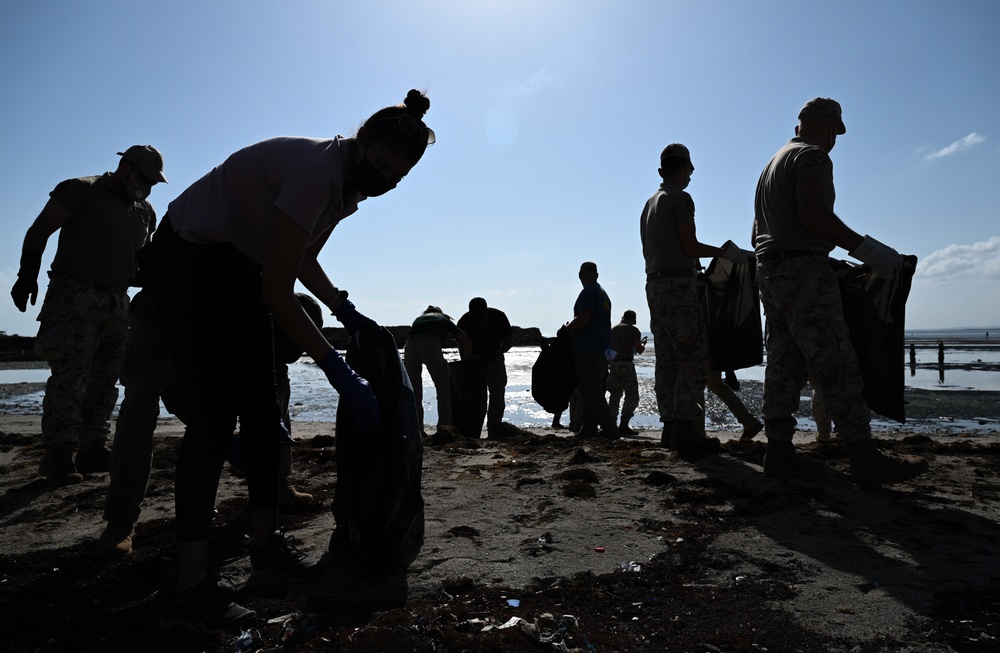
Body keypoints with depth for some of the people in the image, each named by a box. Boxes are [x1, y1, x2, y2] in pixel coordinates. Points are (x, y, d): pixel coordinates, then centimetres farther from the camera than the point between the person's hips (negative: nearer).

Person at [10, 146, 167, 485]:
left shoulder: (145, 212, 17)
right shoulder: (83, 190, -2)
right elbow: (39, 230, -4)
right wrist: (28, 274, -13)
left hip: (117, 301, 7)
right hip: (76, 295, -6)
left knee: (105, 380, 5)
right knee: (69, 378, -10)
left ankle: (93, 451, 10)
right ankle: (58, 457, -4)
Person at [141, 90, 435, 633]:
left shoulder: (350, 183, 0)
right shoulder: (317, 171, -29)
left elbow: (302, 261, 14)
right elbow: (276, 294, -31)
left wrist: (344, 310, 0)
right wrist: (341, 374, -30)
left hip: (241, 268, 9)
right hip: (187, 263, -9)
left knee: (261, 408, 4)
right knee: (214, 415, -16)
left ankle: (266, 546, 14)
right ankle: (190, 591, -10)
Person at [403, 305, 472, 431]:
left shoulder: (419, 318, 37)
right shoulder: (444, 319, 30)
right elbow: (467, 341, 26)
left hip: (410, 346, 3)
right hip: (431, 346, -3)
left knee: (413, 391, 15)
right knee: (443, 389, 9)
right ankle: (445, 428, 5)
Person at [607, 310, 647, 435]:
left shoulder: (612, 329, 15)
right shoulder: (633, 330, -4)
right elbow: (639, 350, -7)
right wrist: (643, 344, 15)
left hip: (614, 364, 6)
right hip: (627, 365, -6)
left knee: (615, 395, 14)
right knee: (632, 396, -3)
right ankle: (624, 425, -12)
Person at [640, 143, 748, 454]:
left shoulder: (650, 203, 21)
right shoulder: (681, 198, -5)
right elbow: (690, 245, -11)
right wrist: (724, 252, 3)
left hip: (655, 283, 9)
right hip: (678, 282, -9)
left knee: (667, 358, 6)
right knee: (695, 356, -10)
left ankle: (670, 426, 7)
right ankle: (684, 426, -15)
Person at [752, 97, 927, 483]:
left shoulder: (773, 164, 26)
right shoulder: (813, 156, -4)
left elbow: (757, 232, 26)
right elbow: (814, 214, -20)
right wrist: (866, 249, -18)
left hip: (769, 271, 9)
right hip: (805, 270, -9)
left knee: (784, 364, 6)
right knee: (835, 365, -9)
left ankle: (778, 452, 6)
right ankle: (864, 457, -6)